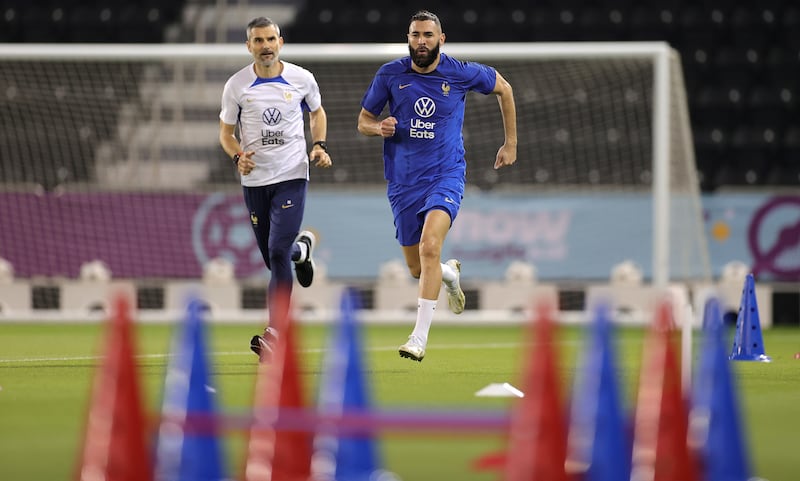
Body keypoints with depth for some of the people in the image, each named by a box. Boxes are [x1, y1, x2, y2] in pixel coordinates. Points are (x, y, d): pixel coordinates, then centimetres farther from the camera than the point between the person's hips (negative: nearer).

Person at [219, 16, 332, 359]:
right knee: (273, 257, 11)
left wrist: (320, 146, 0)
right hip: (254, 180, 2)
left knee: (278, 251, -17)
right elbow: (226, 132, 6)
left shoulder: (301, 79, -2)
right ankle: (302, 248, 50)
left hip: (292, 176, -2)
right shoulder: (236, 85, -3)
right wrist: (238, 157, -15)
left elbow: (317, 112, 17)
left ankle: (274, 333, -15)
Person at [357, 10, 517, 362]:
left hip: (446, 175, -3)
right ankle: (450, 274, 49)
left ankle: (420, 337, -24)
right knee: (418, 269, 10)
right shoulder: (390, 75, -2)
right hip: (403, 181, 3)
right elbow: (363, 121, 9)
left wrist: (511, 144, 15)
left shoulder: (461, 73, -5)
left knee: (429, 247, -27)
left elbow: (503, 89, 14)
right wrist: (380, 128, -16)